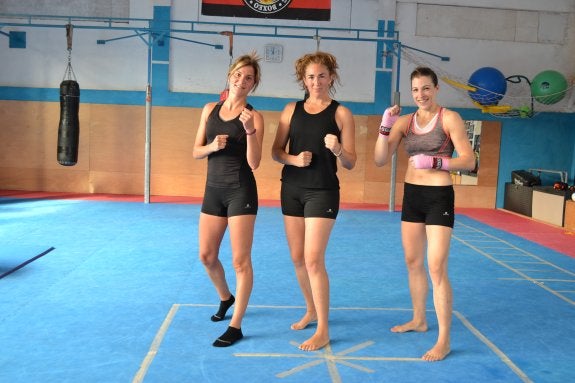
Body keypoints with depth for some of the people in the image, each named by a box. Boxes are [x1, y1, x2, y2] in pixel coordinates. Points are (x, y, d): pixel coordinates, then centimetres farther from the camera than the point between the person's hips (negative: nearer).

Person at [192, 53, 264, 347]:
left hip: (241, 191, -5)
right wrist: (212, 146, -12)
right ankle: (225, 298, 42)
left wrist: (249, 131, -25)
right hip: (213, 189, 5)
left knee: (240, 260, -2)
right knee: (207, 256, 14)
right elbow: (196, 152, 9)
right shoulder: (210, 109, 8)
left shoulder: (254, 116, -5)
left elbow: (254, 163, -12)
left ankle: (235, 326, 8)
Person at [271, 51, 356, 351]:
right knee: (297, 258, 12)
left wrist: (337, 150, -25)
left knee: (313, 259, -9)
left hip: (323, 191, -4)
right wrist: (294, 159, -13)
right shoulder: (292, 110, 7)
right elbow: (276, 151, 7)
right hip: (291, 188, 5)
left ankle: (323, 330, 3)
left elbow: (350, 163, -4)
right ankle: (311, 311, 34)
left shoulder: (341, 113, -3)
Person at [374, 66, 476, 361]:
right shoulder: (404, 121, 5)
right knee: (413, 262, 16)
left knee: (436, 269, -8)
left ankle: (444, 340, 1)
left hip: (439, 197, -6)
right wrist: (385, 126, -13)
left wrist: (434, 162, -25)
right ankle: (419, 320, 34)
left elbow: (469, 161, -12)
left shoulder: (449, 118, -7)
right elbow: (380, 160, -1)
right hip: (411, 195, 6)